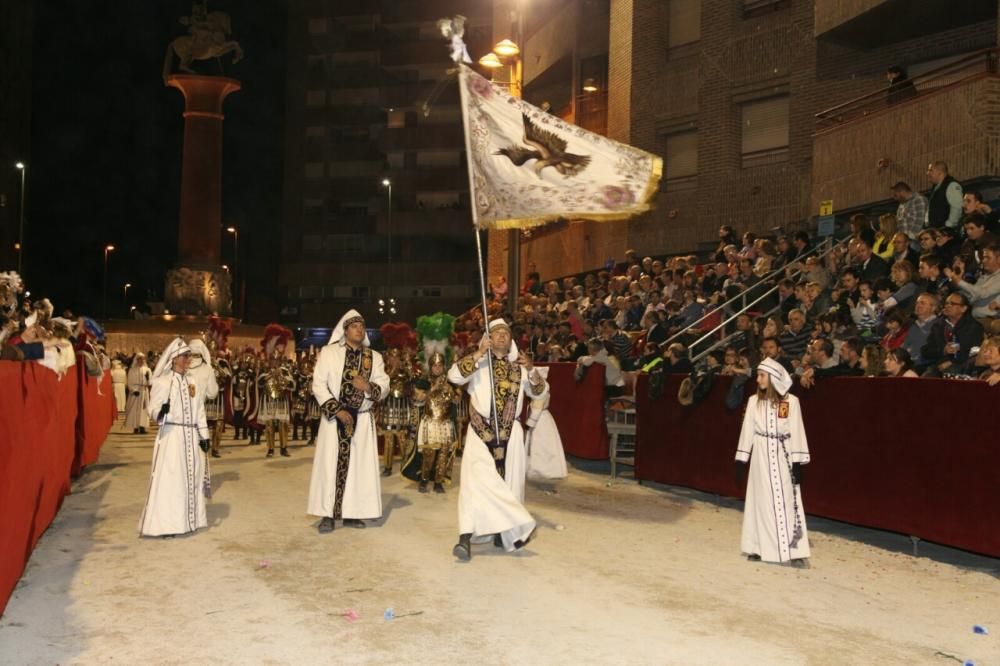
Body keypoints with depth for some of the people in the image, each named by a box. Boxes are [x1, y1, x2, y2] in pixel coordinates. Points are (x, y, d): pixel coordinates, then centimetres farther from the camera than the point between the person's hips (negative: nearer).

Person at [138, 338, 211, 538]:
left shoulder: (192, 381, 12)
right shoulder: (161, 381, -4)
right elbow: (153, 410, -9)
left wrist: (204, 435, 8)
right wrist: (161, 411, -31)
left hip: (191, 436, 6)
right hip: (171, 435, -6)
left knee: (192, 476, 8)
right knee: (170, 478, -7)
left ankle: (189, 519, 17)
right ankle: (166, 523, -2)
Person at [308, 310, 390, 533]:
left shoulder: (374, 357, 9)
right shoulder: (329, 352, 0)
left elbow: (384, 386, 4)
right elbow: (318, 384, -6)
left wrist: (369, 387, -18)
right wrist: (336, 410, -14)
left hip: (362, 419, 3)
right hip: (334, 416, -3)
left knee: (359, 464, 3)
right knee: (331, 463, -4)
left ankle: (351, 513, 11)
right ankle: (327, 514, 2)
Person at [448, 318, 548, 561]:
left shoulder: (518, 365, 13)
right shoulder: (477, 363, 4)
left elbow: (540, 393, 8)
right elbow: (454, 376, -14)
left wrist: (531, 370, -9)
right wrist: (477, 354, -20)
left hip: (510, 433, 4)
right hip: (481, 431, -3)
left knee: (507, 481, 6)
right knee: (476, 479, -17)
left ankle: (503, 532, 20)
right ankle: (466, 537, -19)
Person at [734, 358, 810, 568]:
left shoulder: (791, 401, -5)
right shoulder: (754, 401, 1)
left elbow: (797, 432, -4)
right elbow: (747, 430, 5)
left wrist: (798, 463, -8)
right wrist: (741, 460, 3)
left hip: (783, 456, -2)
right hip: (761, 455, 2)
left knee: (787, 502, -2)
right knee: (762, 502, 7)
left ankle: (794, 552, -1)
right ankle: (759, 548, 15)